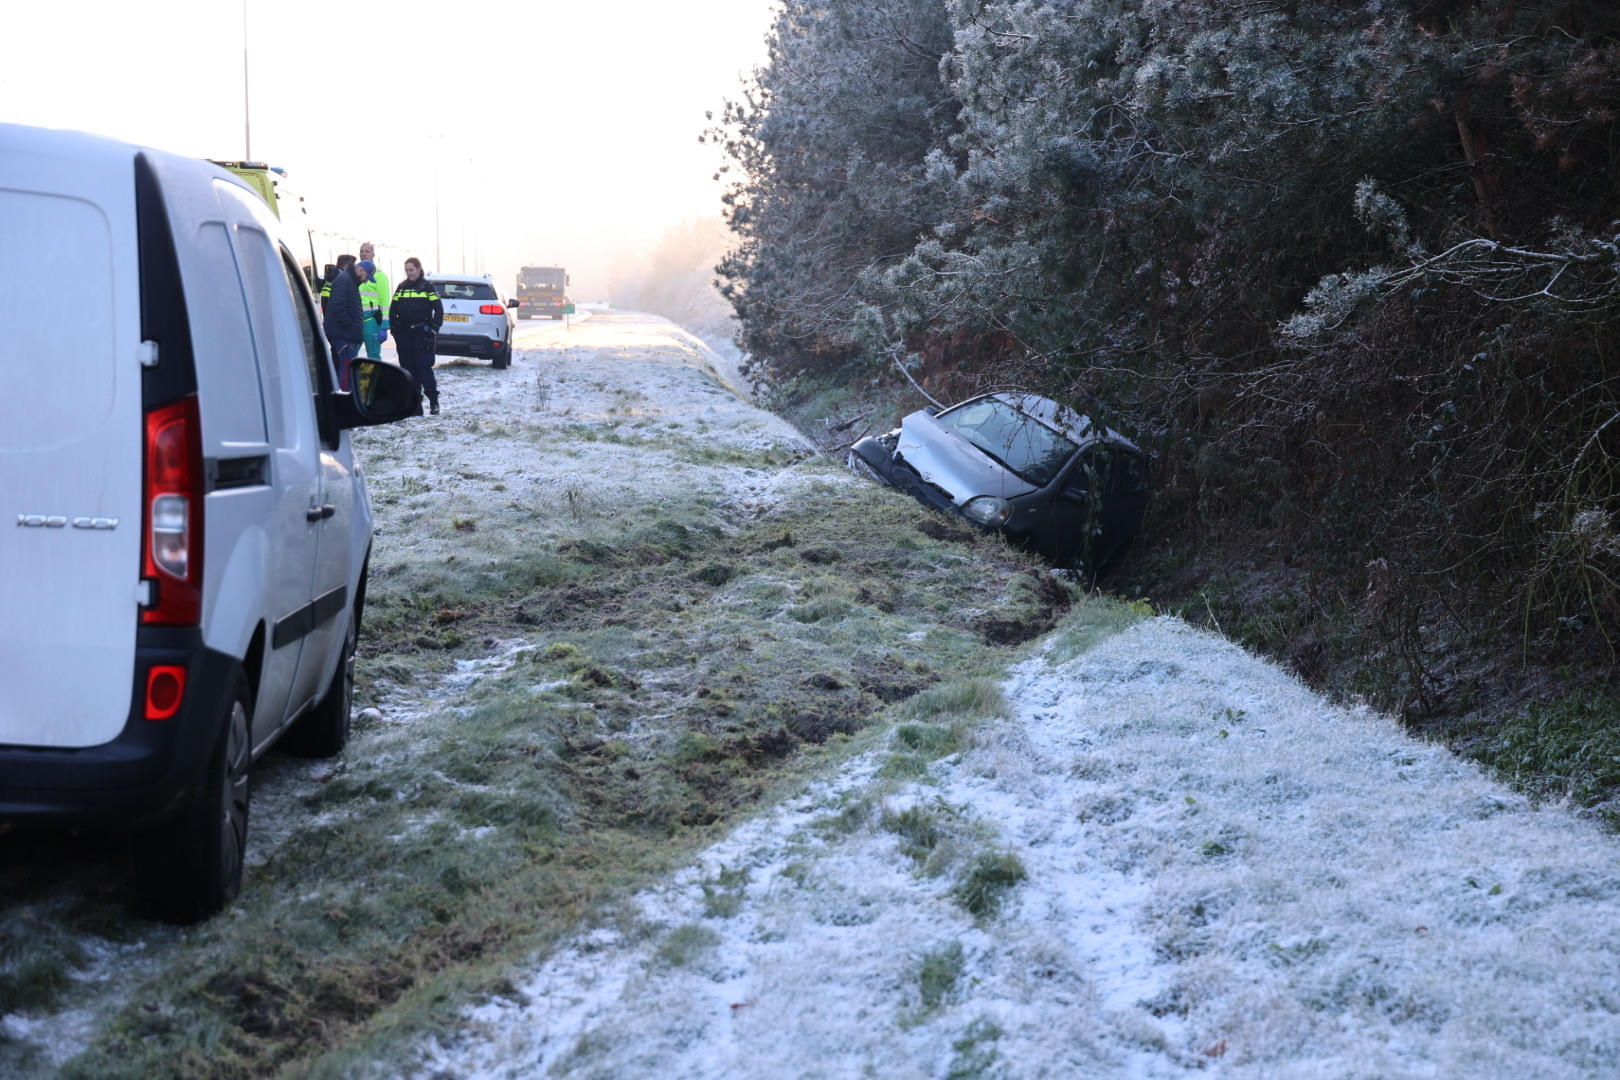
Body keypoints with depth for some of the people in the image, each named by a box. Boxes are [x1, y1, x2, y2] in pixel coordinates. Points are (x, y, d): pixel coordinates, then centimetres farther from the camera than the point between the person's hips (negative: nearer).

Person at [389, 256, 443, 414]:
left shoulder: (427, 286, 0)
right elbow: (392, 310, 15)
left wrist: (433, 329, -9)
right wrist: (394, 328, 5)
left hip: (421, 333, -5)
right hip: (404, 334, 5)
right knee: (408, 367, 4)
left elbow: (438, 309, -2)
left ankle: (433, 401, -10)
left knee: (423, 366, -12)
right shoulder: (402, 287, 12)